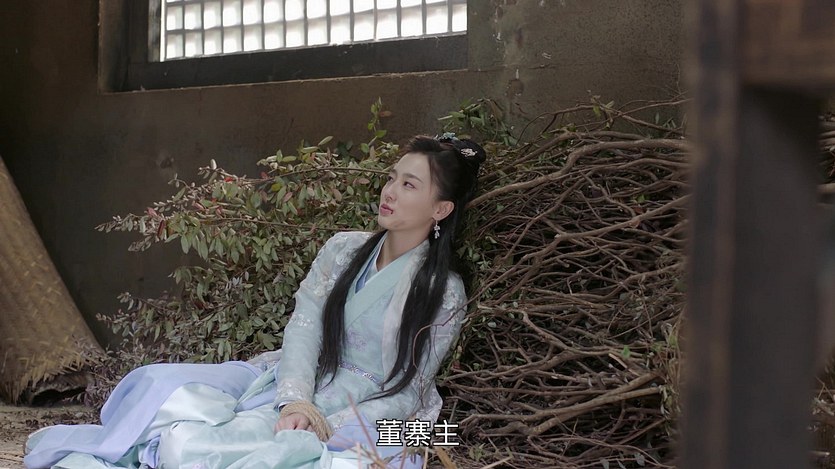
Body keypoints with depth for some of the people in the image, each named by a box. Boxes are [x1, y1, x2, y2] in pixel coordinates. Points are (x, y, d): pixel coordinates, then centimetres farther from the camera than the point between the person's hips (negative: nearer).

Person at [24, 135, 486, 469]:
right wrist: (296, 399, -21)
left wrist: (331, 424, -18)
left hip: (353, 412, -5)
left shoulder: (443, 294, -4)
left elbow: (407, 392, -5)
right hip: (293, 384, 5)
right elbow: (303, 327, -2)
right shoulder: (343, 250, 9)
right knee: (167, 390, -23)